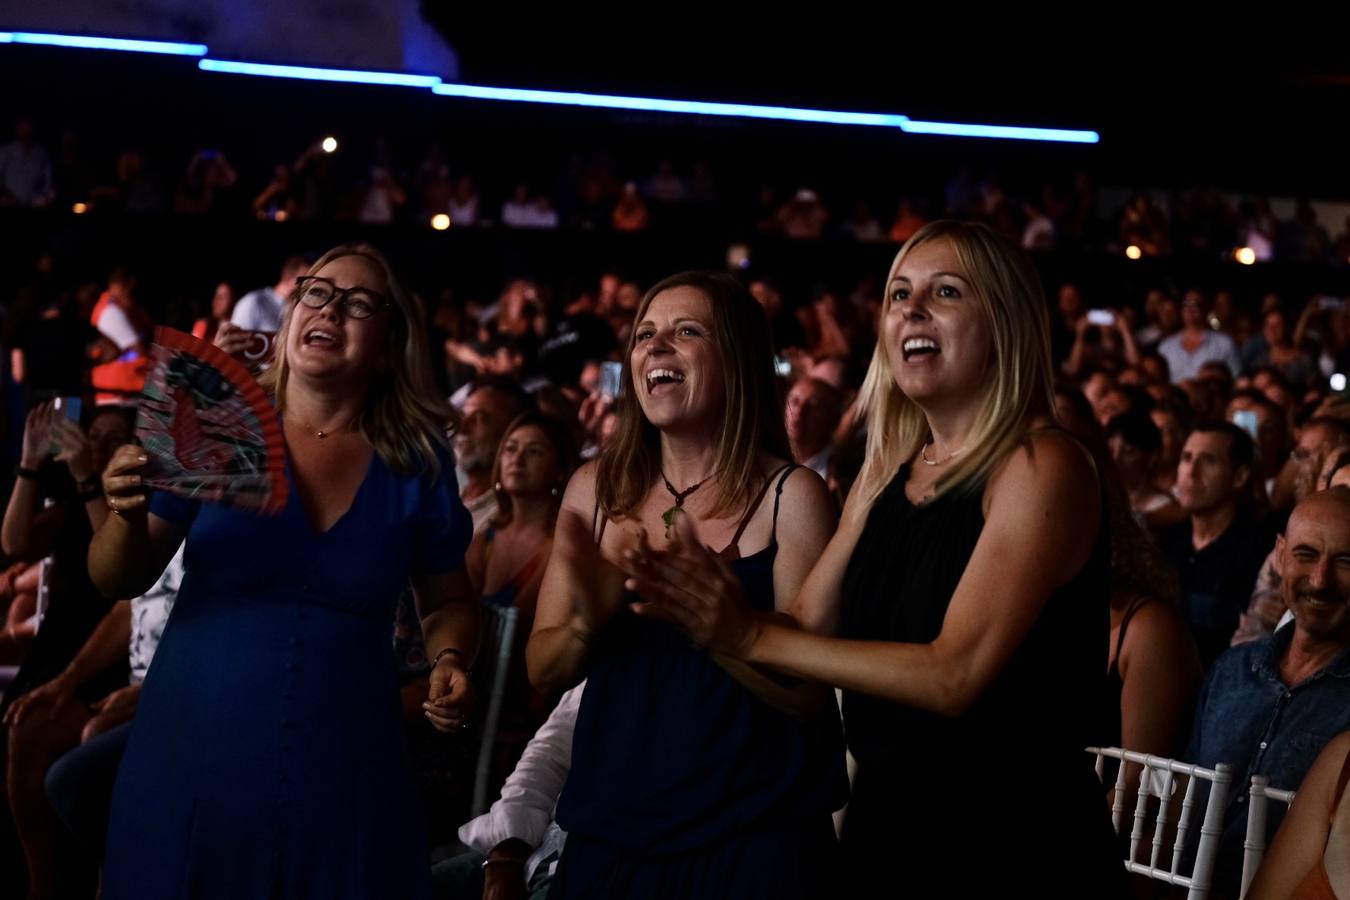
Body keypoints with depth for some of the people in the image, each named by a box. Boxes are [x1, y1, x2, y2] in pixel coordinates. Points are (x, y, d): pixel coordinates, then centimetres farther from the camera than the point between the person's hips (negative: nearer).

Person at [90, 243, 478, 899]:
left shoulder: (417, 466, 1)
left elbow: (446, 602, 14)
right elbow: (117, 582, -2)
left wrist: (449, 664, -7)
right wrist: (128, 518, -23)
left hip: (341, 778, 1)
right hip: (190, 765, 0)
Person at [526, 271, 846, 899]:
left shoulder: (789, 495, -8)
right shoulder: (596, 489, 3)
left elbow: (811, 694, -12)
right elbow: (542, 671, 5)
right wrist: (590, 620, -15)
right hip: (609, 835, 4)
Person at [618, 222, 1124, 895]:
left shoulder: (1042, 467, -14)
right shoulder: (886, 474, 10)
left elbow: (954, 675, -22)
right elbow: (808, 627, 4)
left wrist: (754, 637, -19)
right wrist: (693, 605, -15)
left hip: (1012, 846, -7)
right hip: (884, 821, 7)